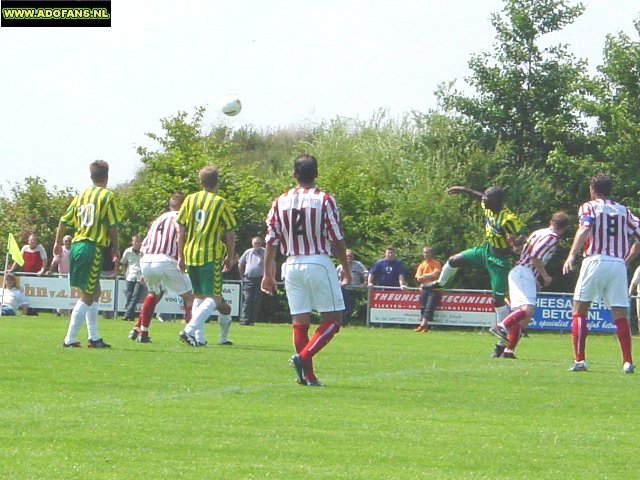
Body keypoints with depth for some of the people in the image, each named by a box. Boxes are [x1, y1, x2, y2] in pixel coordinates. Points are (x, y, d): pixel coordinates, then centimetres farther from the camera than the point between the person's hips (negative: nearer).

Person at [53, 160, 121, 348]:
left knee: (95, 291, 18)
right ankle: (70, 338, -8)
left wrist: (58, 243, 23)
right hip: (93, 248, -7)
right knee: (87, 296, -3)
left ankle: (94, 338, 19)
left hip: (76, 246, 7)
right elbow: (113, 226, -9)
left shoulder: (81, 195, 13)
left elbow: (64, 221, 12)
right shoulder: (107, 196, -5)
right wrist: (115, 248, 4)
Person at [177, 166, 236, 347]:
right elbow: (231, 233, -2)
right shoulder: (220, 203, -3)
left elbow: (181, 230, 7)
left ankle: (199, 337, 11)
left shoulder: (190, 200, 6)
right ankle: (189, 330, -24)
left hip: (190, 255, 5)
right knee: (214, 298, -4)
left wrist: (181, 255, 15)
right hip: (211, 255, -5)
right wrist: (230, 256, 11)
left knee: (199, 296, 18)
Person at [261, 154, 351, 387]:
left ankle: (308, 375, 6)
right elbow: (336, 239, -6)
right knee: (333, 318, 3)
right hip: (318, 263, -4)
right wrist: (346, 269, 6)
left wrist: (268, 274, 12)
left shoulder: (280, 202, 4)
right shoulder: (325, 200, -7)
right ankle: (303, 357, -15)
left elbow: (271, 242, 5)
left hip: (292, 265, 4)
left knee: (299, 321, 7)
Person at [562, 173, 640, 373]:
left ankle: (579, 360, -3)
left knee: (579, 311, 6)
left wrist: (572, 255, -22)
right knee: (620, 315, 6)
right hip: (619, 264, 3)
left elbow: (585, 229, -14)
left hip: (595, 261, -3)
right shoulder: (624, 211, 17)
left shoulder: (589, 207, 6)